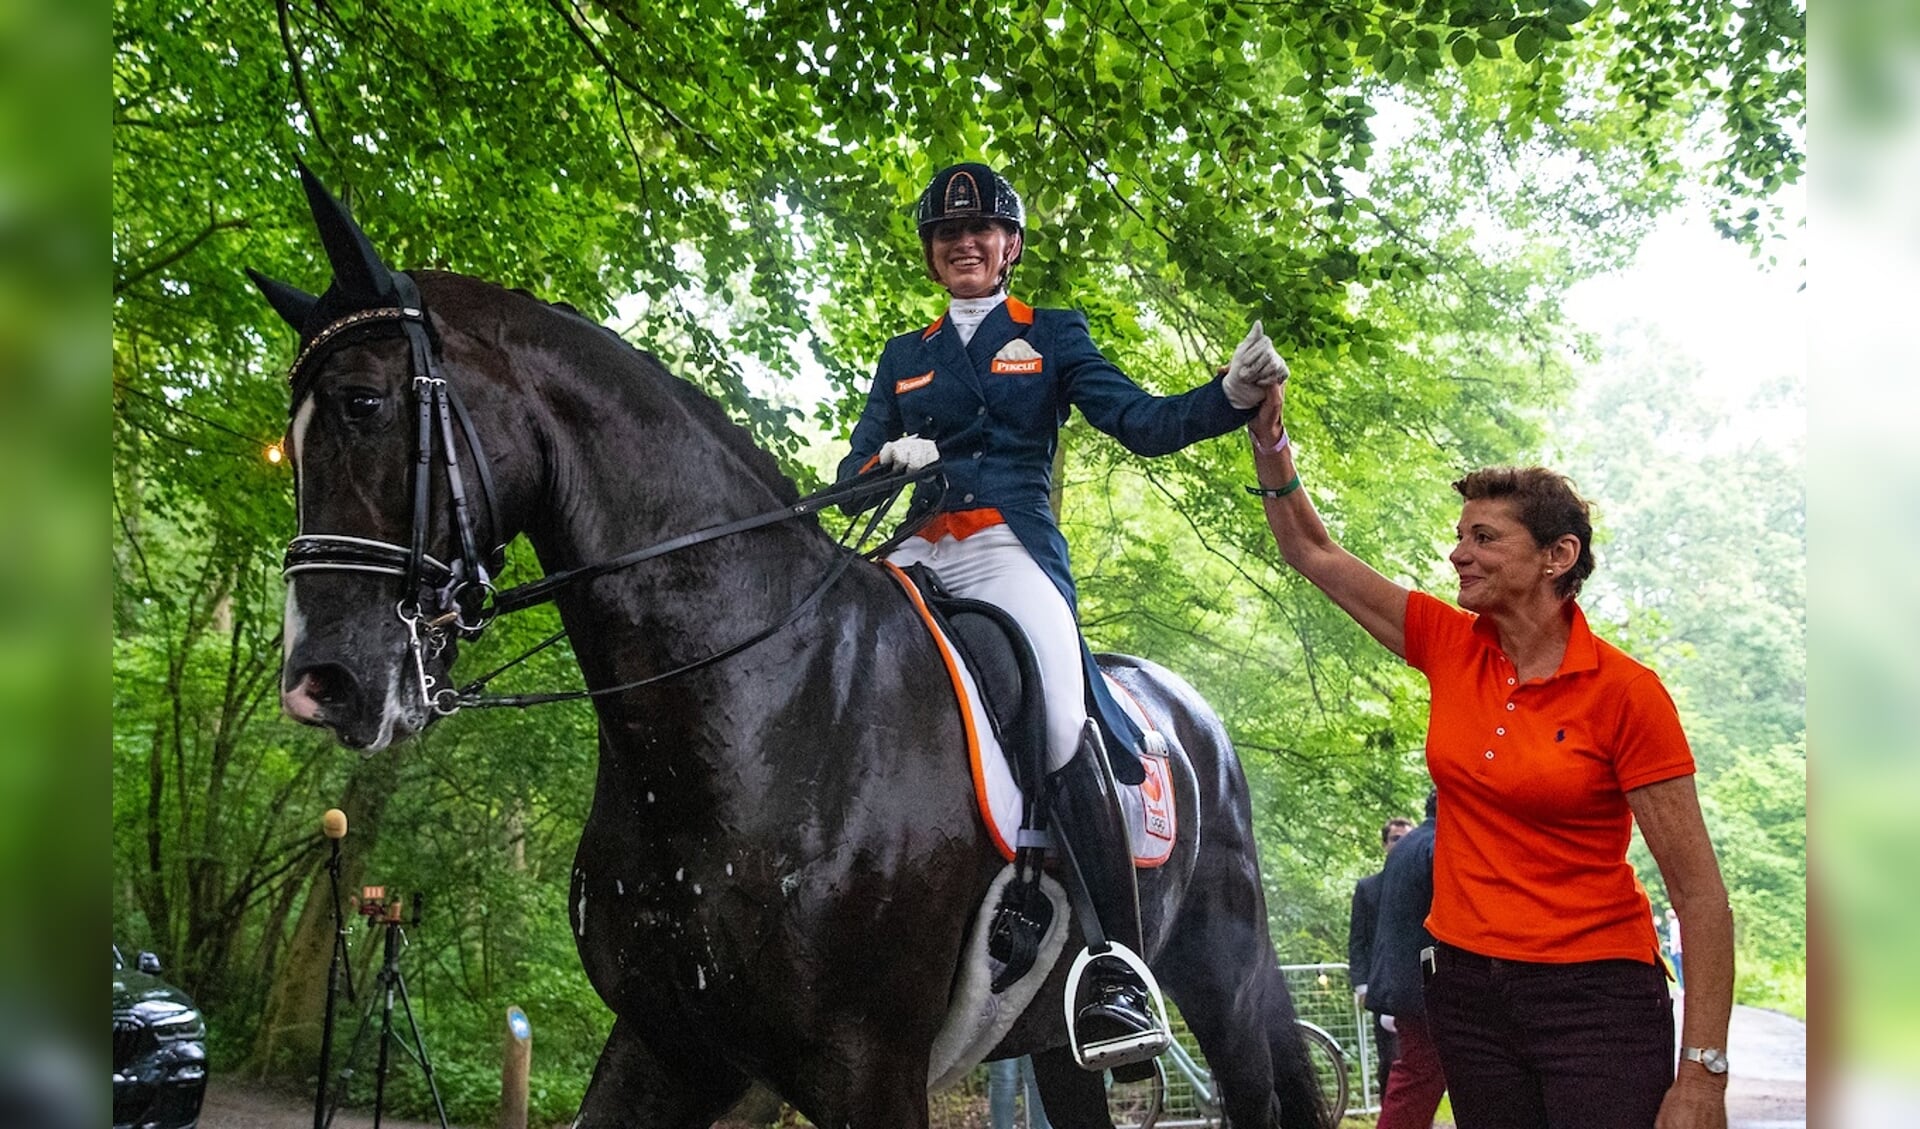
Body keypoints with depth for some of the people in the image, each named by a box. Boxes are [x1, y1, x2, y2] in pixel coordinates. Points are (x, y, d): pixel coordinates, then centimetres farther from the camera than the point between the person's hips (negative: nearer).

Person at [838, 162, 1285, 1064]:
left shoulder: (1052, 337, 15)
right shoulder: (904, 358, 24)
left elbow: (1141, 422, 1)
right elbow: (853, 469, 16)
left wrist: (1232, 393, -17)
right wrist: (888, 458, -9)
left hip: (1011, 550, -4)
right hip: (922, 552, 4)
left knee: (1065, 726, -26)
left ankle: (1119, 983, -25)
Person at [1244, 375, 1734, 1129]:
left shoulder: (1623, 691, -13)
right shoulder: (1450, 648, 1)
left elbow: (1699, 894, -13)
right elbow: (1312, 553, 10)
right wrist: (1268, 440, -3)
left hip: (1593, 994, -5)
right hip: (1466, 984, 5)